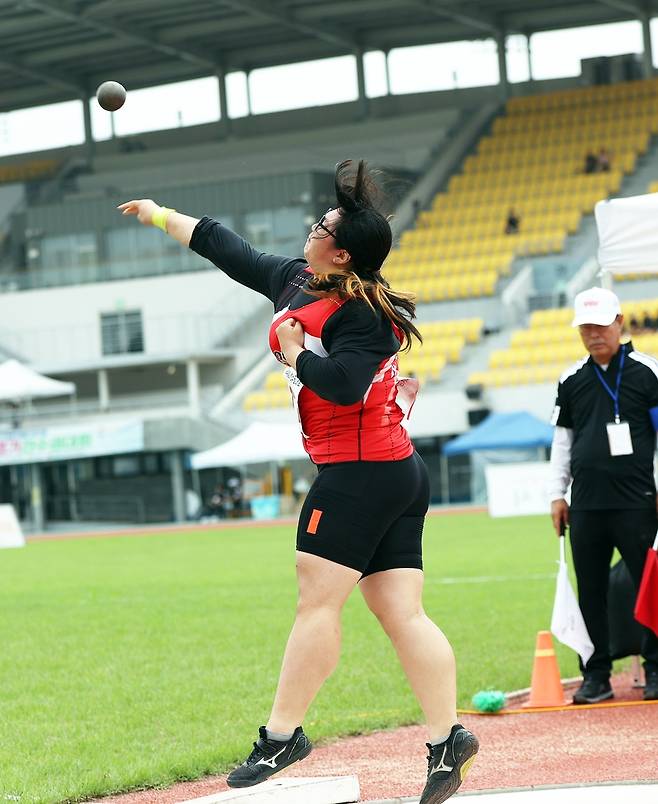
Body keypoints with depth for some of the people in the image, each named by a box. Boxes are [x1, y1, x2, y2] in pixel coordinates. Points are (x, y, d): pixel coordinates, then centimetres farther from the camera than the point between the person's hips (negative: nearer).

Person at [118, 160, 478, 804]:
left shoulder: (361, 314, -14)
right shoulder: (294, 281, 13)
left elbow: (343, 383, -29)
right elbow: (229, 250, 25)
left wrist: (296, 354, -11)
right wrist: (161, 215, 33)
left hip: (356, 476, -9)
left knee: (317, 602, -5)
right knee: (402, 614, 2)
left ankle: (282, 735, -2)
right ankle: (446, 739, -2)